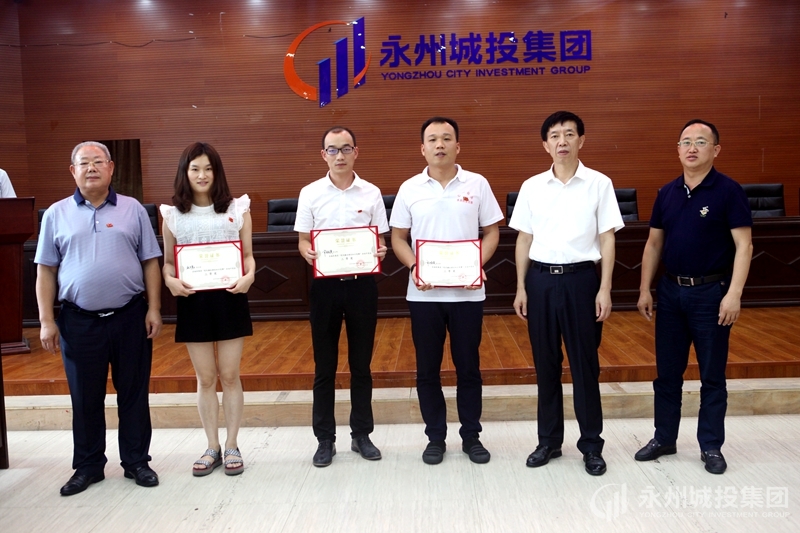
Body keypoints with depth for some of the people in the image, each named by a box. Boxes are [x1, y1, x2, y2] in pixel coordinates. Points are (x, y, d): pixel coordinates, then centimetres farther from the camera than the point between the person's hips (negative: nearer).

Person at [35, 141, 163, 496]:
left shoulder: (133, 210, 4)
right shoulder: (57, 214, 6)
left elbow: (150, 263, 3)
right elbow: (46, 271, 6)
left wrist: (153, 309, -4)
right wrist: (46, 321, 0)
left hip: (130, 317, 0)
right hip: (78, 321, 1)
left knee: (133, 393, 8)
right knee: (85, 398, 10)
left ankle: (136, 461, 22)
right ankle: (88, 466, 25)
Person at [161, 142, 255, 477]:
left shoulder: (237, 208, 1)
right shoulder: (172, 214, 4)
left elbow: (248, 254, 2)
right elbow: (168, 260, 5)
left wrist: (248, 276, -18)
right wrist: (170, 281, -15)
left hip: (229, 298, -1)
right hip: (193, 301, 1)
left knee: (229, 375, 6)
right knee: (205, 378, 9)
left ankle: (231, 446, 20)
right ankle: (212, 448, 23)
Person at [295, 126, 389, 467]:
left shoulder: (371, 193, 3)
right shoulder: (310, 193, 2)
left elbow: (380, 239, 5)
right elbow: (302, 240, 4)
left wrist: (380, 251, -17)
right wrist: (307, 253, -19)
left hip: (362, 283, 0)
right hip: (325, 284, 0)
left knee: (361, 365, 10)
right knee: (324, 367, 7)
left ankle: (361, 434, 24)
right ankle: (325, 439, 20)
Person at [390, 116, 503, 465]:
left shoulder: (477, 184, 1)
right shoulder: (410, 189, 3)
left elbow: (491, 232, 4)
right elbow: (398, 238, 6)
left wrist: (479, 265, -12)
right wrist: (413, 267, -12)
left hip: (467, 292, -1)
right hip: (423, 293, 1)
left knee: (468, 366, 8)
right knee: (427, 369, 8)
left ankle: (471, 436, 24)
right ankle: (435, 437, 23)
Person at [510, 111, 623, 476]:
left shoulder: (599, 184, -1)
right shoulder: (532, 186, 5)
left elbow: (607, 239, -1)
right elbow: (524, 240, 8)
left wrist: (604, 289, -7)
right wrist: (521, 288, 4)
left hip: (581, 278, -2)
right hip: (541, 279, 2)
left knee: (585, 364, 5)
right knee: (545, 364, 10)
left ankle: (592, 445, 19)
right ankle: (549, 440, 24)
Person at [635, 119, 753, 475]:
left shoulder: (728, 191, -8)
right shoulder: (667, 193, 7)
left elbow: (743, 246, -11)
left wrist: (734, 294, -20)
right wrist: (645, 289, 5)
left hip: (711, 292, -4)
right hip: (671, 291, 5)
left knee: (712, 375, 7)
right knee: (667, 372, 12)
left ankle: (711, 446, 21)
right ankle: (664, 438, 26)